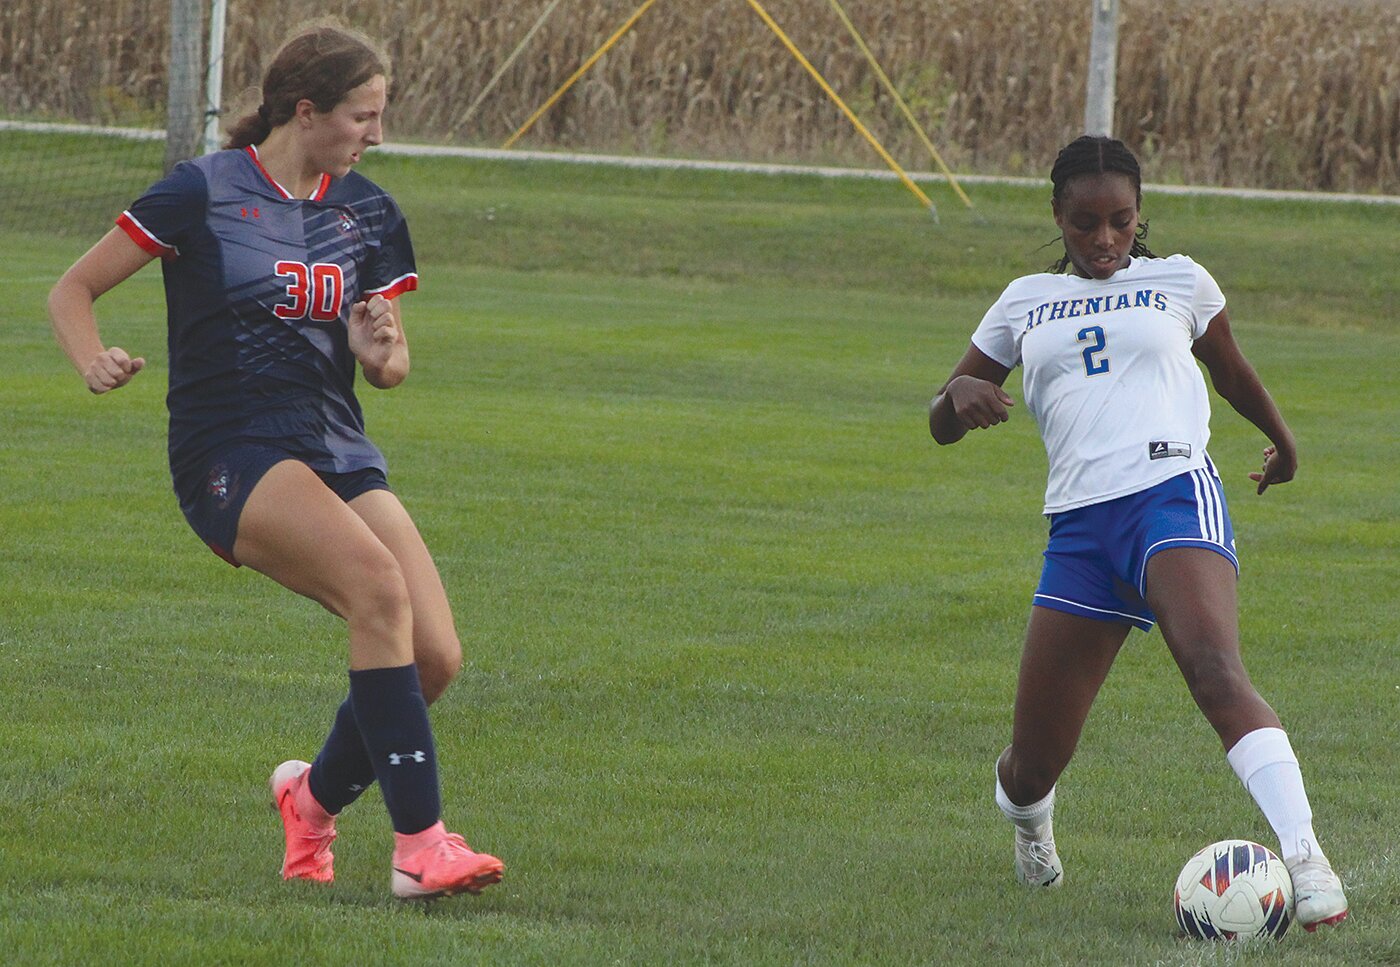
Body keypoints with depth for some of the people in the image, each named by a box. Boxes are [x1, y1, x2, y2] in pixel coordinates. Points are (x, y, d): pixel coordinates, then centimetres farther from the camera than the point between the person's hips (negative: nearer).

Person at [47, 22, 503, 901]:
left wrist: (380, 353, -7)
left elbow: (391, 366, 17)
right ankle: (419, 841, -30)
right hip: (229, 455, -6)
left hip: (337, 449, 6)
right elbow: (74, 289, 2)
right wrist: (95, 364, -19)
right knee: (376, 580, -31)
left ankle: (317, 796, 19)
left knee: (436, 657, -11)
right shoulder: (204, 193, -4)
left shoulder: (370, 214, 11)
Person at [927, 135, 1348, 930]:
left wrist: (1281, 439, 46)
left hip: (1172, 493, -2)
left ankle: (1305, 857, -41)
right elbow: (942, 425, 19)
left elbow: (1230, 365, 33)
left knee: (1216, 672, -32)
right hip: (1079, 527, 2)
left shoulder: (1179, 283, 14)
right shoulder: (1027, 303, 18)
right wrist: (962, 397, -6)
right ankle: (1029, 820, 39)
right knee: (1034, 763, 1)